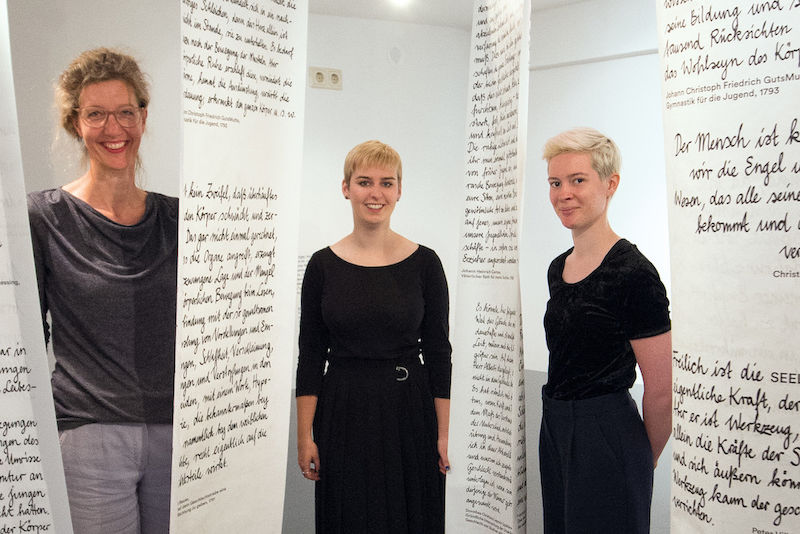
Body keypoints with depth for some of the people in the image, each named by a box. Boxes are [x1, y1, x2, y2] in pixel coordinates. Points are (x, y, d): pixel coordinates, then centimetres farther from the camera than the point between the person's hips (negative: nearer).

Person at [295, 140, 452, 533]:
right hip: (342, 413, 0)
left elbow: (438, 353, 0)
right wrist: (305, 435, -2)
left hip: (409, 413, 0)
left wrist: (443, 434, -2)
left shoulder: (424, 263, -3)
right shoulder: (323, 265, -1)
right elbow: (311, 356, 1)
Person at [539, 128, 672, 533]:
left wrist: (638, 461, 0)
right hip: (554, 430, 8)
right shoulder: (558, 268, 7)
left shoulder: (633, 273, -18)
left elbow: (662, 392, -15)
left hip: (607, 438, -7)